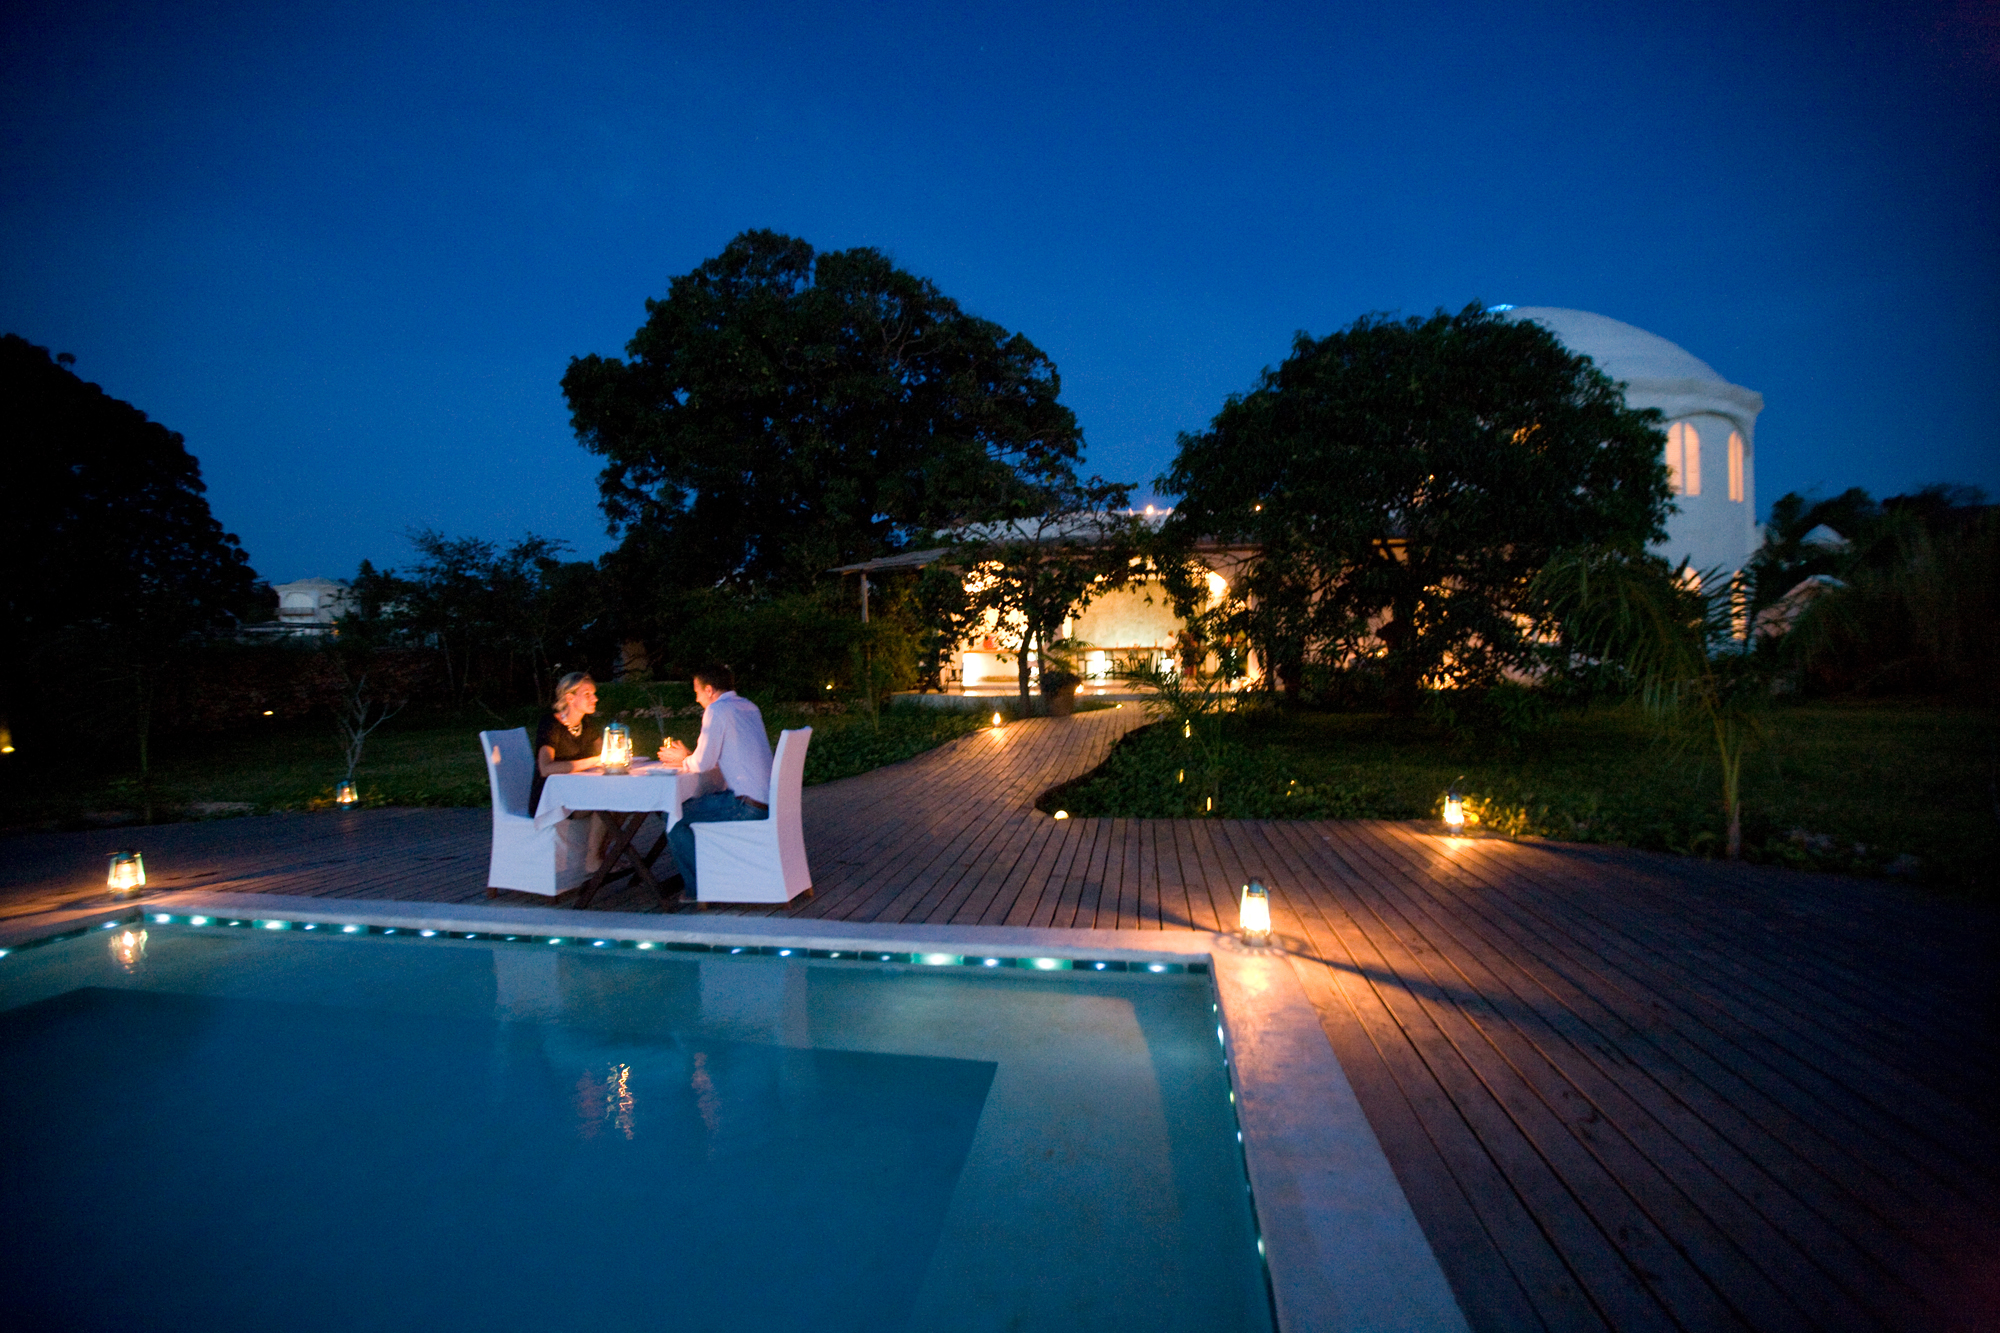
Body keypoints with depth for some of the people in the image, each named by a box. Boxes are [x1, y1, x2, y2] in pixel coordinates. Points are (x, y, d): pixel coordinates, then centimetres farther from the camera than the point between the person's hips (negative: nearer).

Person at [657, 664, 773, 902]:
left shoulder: (717, 710, -9)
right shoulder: (749, 707, 17)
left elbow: (703, 763, -10)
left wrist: (682, 760, 12)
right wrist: (687, 755, 26)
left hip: (746, 805, -10)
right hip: (765, 800, 10)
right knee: (691, 806, 26)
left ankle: (697, 889, 8)